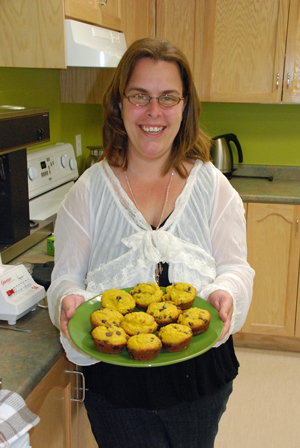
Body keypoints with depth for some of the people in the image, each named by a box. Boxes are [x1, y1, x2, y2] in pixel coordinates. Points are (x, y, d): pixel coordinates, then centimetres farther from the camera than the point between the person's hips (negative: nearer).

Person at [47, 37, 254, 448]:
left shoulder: (212, 186, -3)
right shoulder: (89, 190, -6)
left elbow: (235, 267, -3)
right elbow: (67, 276, -3)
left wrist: (226, 293, -25)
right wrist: (69, 300, -26)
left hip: (200, 376, 2)